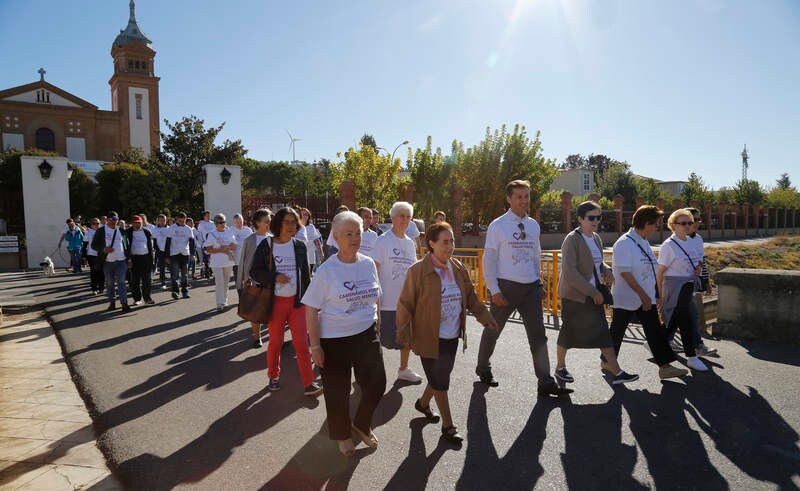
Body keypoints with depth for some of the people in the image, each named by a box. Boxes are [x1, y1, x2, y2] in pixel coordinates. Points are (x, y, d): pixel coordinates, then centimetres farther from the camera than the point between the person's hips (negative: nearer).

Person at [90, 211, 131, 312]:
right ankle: (111, 303, 21)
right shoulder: (100, 231, 1)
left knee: (121, 282, -6)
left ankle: (124, 304, -9)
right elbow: (94, 245, 0)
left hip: (121, 261, 0)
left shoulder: (121, 231, 9)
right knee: (109, 283, 10)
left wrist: (128, 258, 7)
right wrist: (104, 249, -18)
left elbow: (127, 245, 13)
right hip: (107, 262, 0)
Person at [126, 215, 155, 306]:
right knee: (135, 280, 3)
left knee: (146, 280, 3)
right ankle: (137, 298, 12)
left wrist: (151, 259, 6)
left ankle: (147, 298, 10)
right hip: (134, 258, -1)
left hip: (146, 257, 1)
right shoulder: (128, 232, 3)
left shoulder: (147, 232, 9)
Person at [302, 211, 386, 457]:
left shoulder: (368, 264, 0)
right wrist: (315, 346, -12)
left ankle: (361, 425, 35)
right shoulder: (326, 271, -14)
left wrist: (377, 326, 14)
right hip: (334, 339, -4)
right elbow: (311, 310, -10)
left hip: (367, 335, 4)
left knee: (377, 383, 6)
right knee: (337, 392, 10)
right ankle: (342, 434, 37)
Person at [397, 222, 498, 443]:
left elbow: (470, 296, 15)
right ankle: (448, 426, 19)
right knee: (440, 382, 3)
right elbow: (405, 305, -11)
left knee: (441, 376, 19)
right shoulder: (418, 271, -15)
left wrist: (484, 315, 4)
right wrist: (404, 335, -12)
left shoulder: (458, 269, 3)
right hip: (430, 339, -6)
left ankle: (423, 403, 46)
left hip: (452, 336, 6)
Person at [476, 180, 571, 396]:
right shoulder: (498, 225, -6)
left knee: (538, 335, 0)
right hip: (506, 286, -4)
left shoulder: (533, 225, 9)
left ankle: (546, 382, 3)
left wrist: (538, 282, 14)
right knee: (493, 330, 12)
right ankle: (483, 368, 35)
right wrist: (494, 290, -13)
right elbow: (489, 259, -8)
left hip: (531, 287, 4)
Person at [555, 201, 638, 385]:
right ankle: (560, 367, 23)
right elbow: (570, 272, -21)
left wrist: (606, 270, 1)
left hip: (594, 294, 7)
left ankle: (616, 371, 7)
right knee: (569, 331, 6)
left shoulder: (596, 238, 9)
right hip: (574, 294, -7)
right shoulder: (572, 239, -15)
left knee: (602, 332, 4)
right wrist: (592, 292, -21)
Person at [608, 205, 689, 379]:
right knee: (617, 332, 6)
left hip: (646, 298, 8)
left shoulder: (644, 243, 10)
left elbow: (649, 270, 17)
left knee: (655, 331, 4)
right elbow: (625, 272, -23)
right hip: (626, 299, -8)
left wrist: (652, 295, 17)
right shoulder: (624, 243, -18)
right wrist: (643, 295, -22)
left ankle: (665, 366, 6)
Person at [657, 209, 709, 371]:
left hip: (688, 287, 8)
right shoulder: (669, 245, -14)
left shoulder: (689, 241, 9)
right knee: (685, 321, -2)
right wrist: (660, 295, -13)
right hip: (674, 287, -7)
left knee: (674, 321, 11)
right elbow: (660, 272, -13)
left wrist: (698, 267, 0)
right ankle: (691, 357, 11)